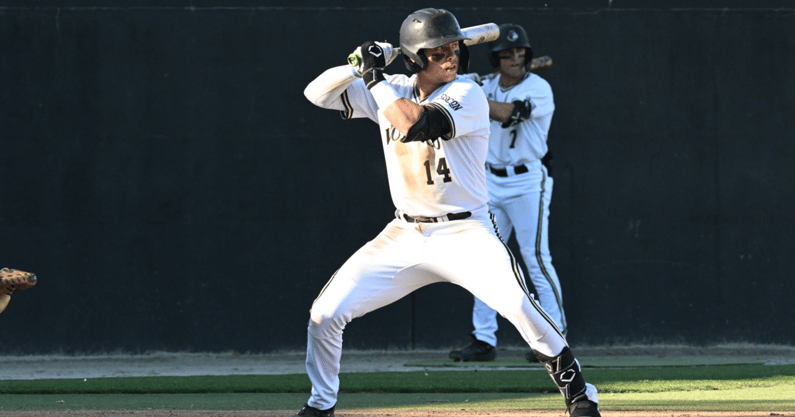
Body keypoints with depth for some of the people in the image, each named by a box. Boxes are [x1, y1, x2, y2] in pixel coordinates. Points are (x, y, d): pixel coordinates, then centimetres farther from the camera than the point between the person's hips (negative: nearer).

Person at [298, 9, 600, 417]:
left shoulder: (467, 95, -12)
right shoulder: (391, 90, 4)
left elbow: (414, 123, -28)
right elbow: (317, 92, 5)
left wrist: (374, 78, -18)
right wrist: (358, 66, -13)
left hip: (466, 234, -5)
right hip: (405, 236, 5)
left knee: (517, 304, -28)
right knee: (325, 313, -3)